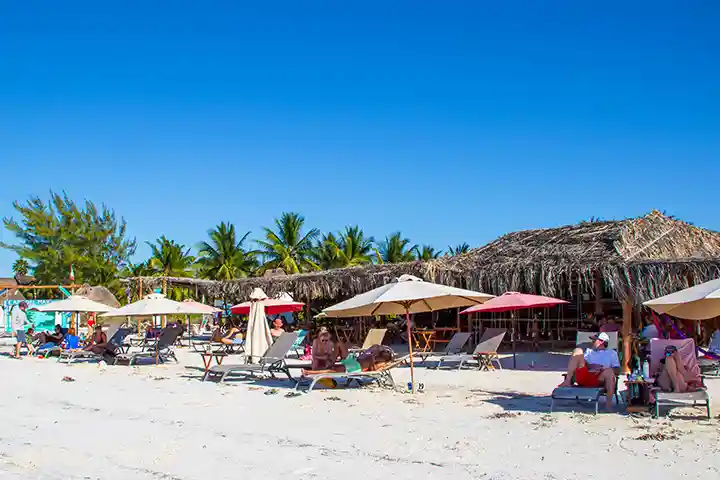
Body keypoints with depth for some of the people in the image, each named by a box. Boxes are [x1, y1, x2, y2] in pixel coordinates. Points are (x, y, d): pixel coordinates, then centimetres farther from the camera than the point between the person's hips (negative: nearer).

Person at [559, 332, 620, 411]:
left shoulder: (612, 353, 27)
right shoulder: (589, 351, 36)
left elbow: (617, 371, 11)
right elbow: (581, 363, 18)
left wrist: (603, 369, -7)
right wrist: (589, 366, -3)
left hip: (599, 380, -2)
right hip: (583, 377, 2)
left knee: (609, 371, -35)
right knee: (578, 351, -12)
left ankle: (609, 403, -35)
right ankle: (567, 381, -24)